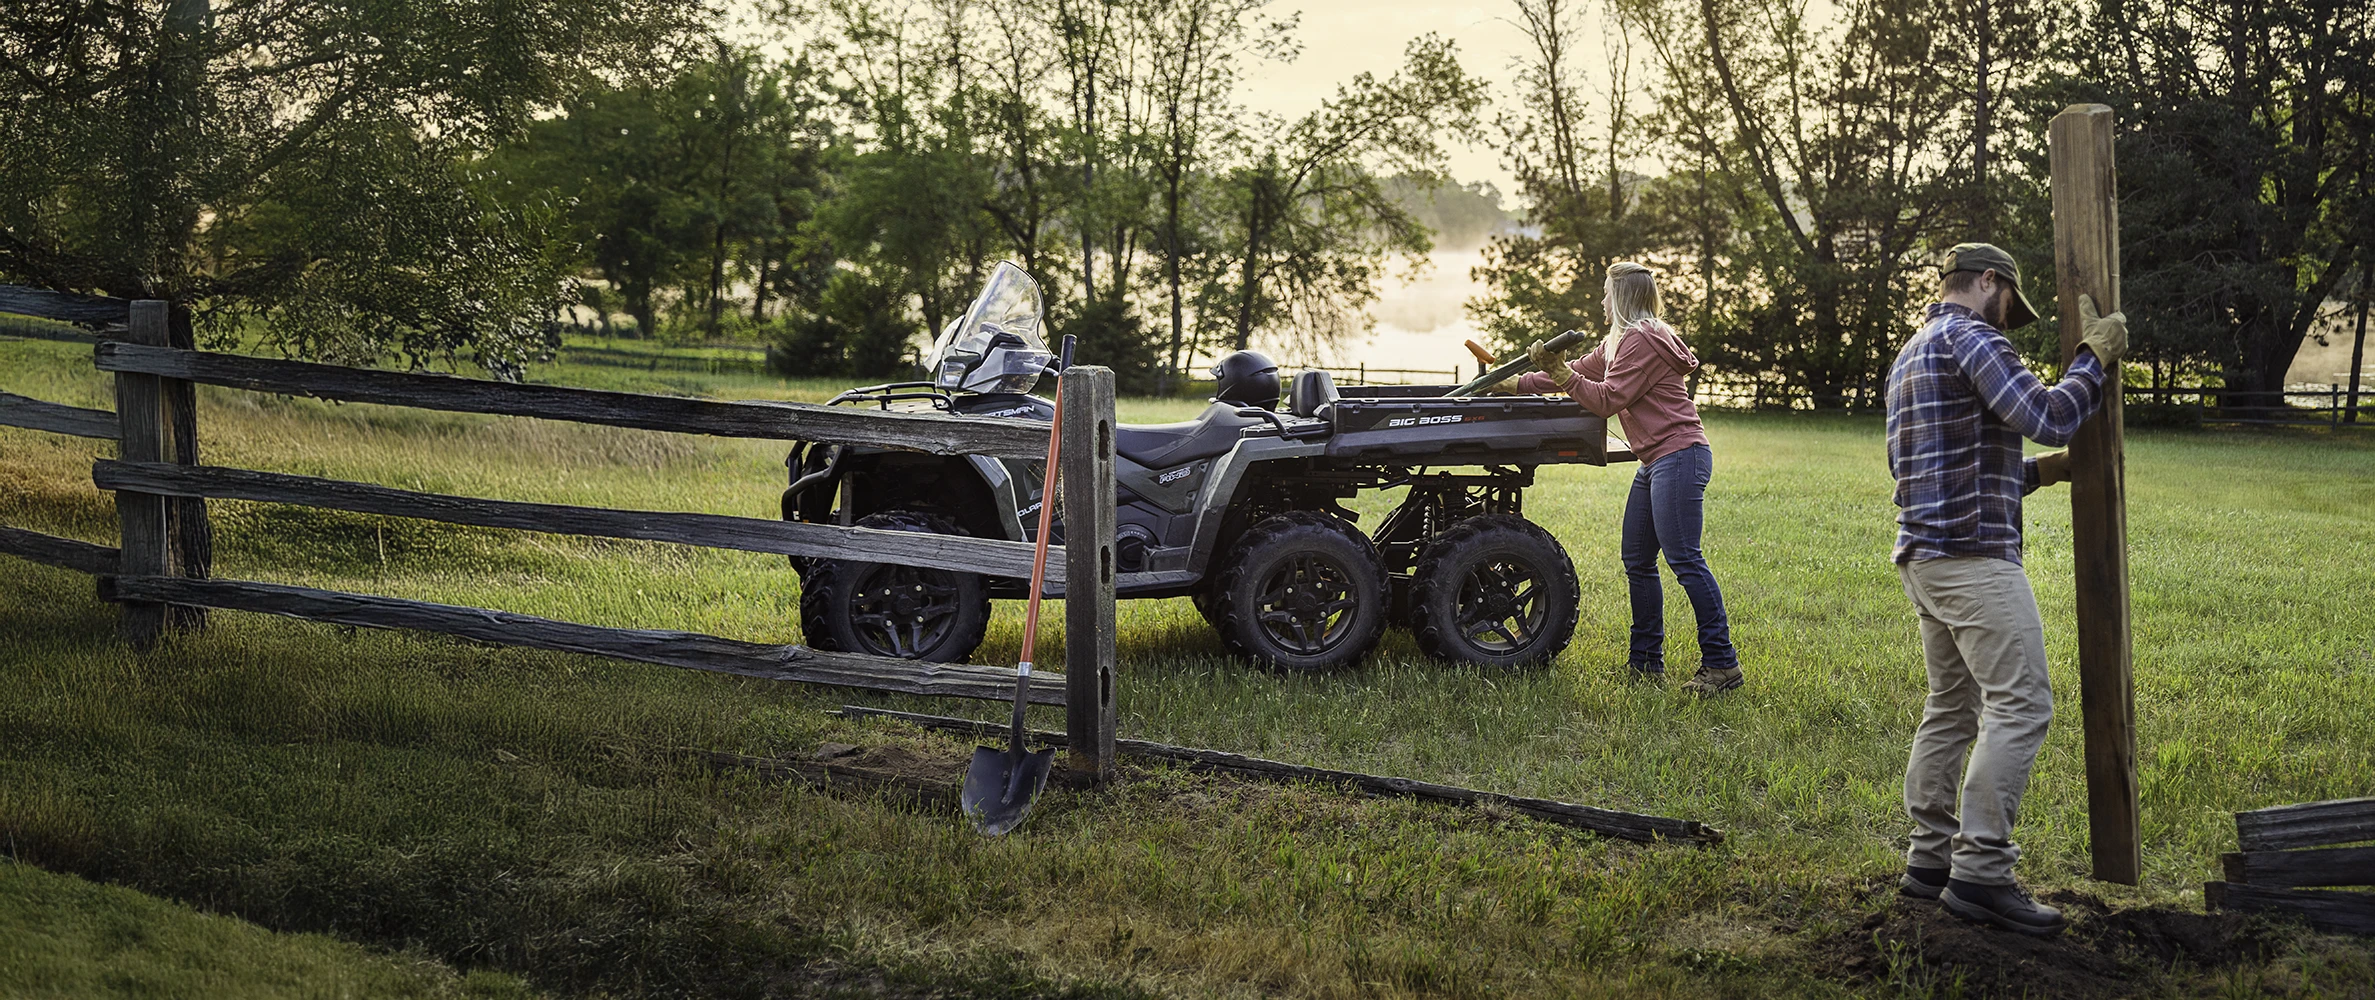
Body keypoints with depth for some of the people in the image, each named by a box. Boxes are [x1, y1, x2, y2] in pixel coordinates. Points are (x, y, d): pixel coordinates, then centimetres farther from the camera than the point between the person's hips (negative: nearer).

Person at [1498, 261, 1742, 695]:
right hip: (1656, 462, 11)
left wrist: (1562, 376, -15)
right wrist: (1518, 383, 27)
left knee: (1684, 558, -13)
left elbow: (1608, 399, -15)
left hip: (1679, 457, -11)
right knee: (1637, 560, 10)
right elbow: (1579, 371, 27)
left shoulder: (1642, 341, -12)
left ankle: (1721, 662, -12)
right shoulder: (1619, 343, 20)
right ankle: (1647, 663, 15)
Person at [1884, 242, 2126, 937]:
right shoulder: (1971, 338, -8)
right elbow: (2046, 417, -17)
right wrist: (2095, 356, -3)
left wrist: (2042, 472, 21)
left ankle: (1930, 857, 15)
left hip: (1924, 554, 10)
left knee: (1952, 707, 14)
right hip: (1973, 554, -10)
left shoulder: (1909, 357, 23)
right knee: (2021, 704, -11)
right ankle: (1981, 872, -14)